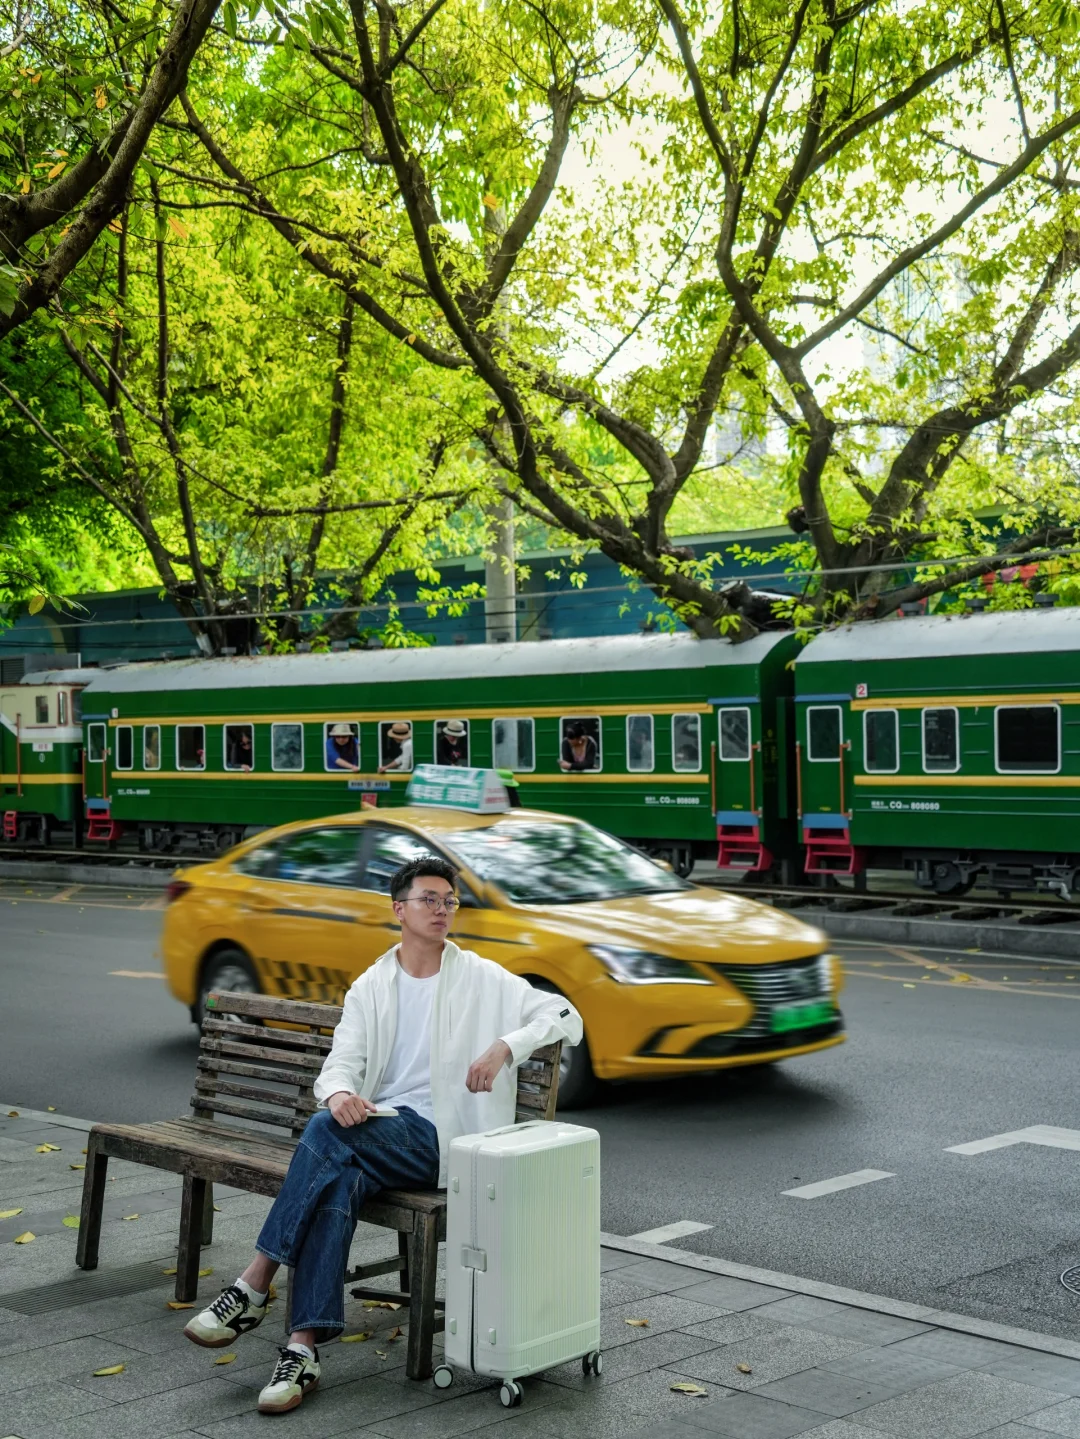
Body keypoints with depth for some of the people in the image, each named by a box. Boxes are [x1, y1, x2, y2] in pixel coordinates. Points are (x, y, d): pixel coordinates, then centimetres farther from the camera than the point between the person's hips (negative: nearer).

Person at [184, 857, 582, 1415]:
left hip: (439, 1139, -3)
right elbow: (340, 1065, 3)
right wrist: (339, 1091, -22)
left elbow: (566, 1016, 1)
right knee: (337, 1182, -33)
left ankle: (254, 1286, -26)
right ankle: (303, 1348, -33)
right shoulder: (369, 987, 14)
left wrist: (506, 1045, -16)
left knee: (328, 1130, -31)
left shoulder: (482, 979, 5)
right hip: (375, 1131, 3)